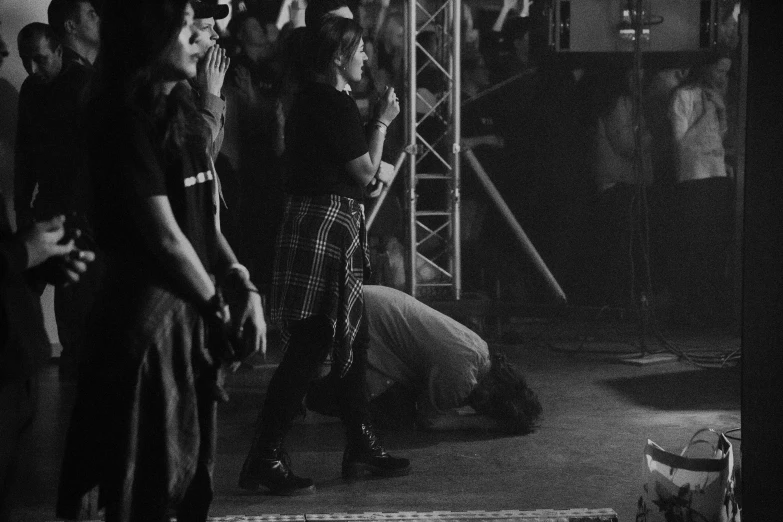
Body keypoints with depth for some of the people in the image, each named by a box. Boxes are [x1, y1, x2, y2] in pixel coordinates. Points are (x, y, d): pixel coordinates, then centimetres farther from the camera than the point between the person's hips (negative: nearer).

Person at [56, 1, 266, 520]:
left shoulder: (182, 115, 12)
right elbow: (165, 237, -16)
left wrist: (244, 288, -2)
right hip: (150, 314, -8)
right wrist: (221, 311, -6)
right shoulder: (128, 121, -14)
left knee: (194, 477, 15)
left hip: (194, 311, 8)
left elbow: (205, 223, 11)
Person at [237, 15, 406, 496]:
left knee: (351, 339, 14)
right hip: (329, 225, -11)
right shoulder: (335, 105, -14)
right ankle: (266, 456, -5)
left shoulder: (311, 100, 16)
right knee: (310, 346, -9)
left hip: (312, 218, 11)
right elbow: (365, 171, -10)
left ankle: (362, 448, 22)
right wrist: (382, 123, 1)